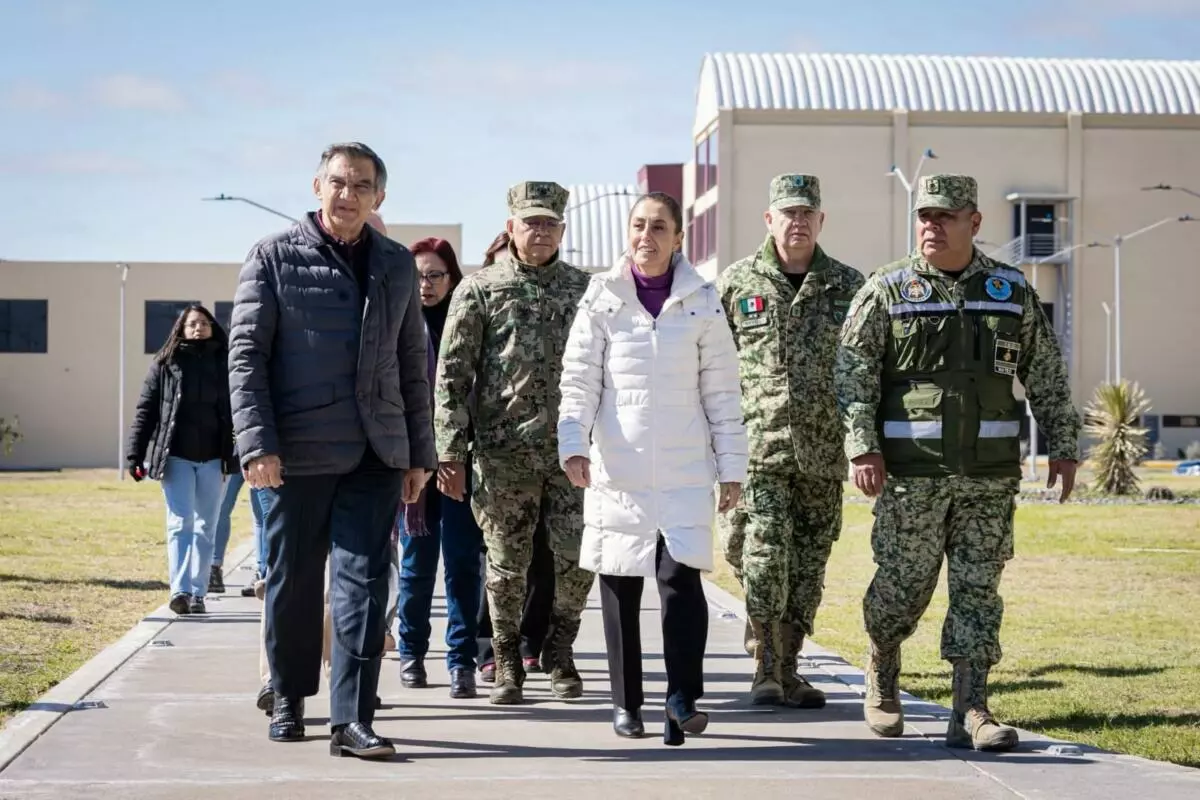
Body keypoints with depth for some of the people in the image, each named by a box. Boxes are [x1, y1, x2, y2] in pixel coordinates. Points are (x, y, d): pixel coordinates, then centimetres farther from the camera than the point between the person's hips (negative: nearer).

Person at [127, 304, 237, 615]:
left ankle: (197, 594, 11)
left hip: (213, 458, 2)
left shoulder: (224, 365, 8)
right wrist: (135, 455, -3)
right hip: (175, 457, -2)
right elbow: (145, 410, 3)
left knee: (205, 528, 5)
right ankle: (180, 590, -16)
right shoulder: (165, 364, 5)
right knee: (180, 523, -9)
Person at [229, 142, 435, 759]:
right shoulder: (275, 257, 1)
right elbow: (246, 354, -4)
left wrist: (420, 452, 12)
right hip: (298, 452, -2)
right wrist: (256, 442, -14)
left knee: (363, 583, -4)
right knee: (293, 582, 7)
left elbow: (413, 364, 16)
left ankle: (352, 719, -5)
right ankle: (289, 698, 26)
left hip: (376, 454, 2)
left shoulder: (397, 264, 13)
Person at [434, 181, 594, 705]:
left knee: (578, 559, -2)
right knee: (507, 565, 4)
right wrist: (450, 451, -7)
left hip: (571, 448, 2)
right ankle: (507, 665, 18)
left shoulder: (584, 289, 10)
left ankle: (559, 651, 20)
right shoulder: (480, 289, 2)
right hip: (503, 451, -2)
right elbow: (452, 374, -1)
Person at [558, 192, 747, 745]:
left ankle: (683, 697, -6)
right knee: (619, 584, 6)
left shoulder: (701, 303, 5)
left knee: (680, 573, -16)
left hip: (685, 470, -1)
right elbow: (579, 380, 0)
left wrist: (732, 467, 4)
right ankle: (626, 702, 17)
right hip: (617, 470, 1)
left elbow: (722, 392, 6)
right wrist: (573, 445, -14)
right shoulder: (602, 299, 4)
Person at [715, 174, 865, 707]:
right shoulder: (736, 284, 4)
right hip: (758, 444, -2)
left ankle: (787, 671, 17)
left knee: (808, 563, 7)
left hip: (823, 450, 2)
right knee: (763, 553, -13)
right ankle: (766, 668, -5)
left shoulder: (848, 287, 8)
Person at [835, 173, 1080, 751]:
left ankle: (970, 712, 3)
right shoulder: (886, 291, 1)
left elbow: (1048, 378, 14)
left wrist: (1063, 446, 10)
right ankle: (881, 678, 30)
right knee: (902, 585, 4)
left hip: (990, 474, 2)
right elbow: (853, 373, -4)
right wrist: (862, 447, -13)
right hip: (911, 472, -2)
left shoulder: (1013, 292, 9)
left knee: (978, 590, 1)